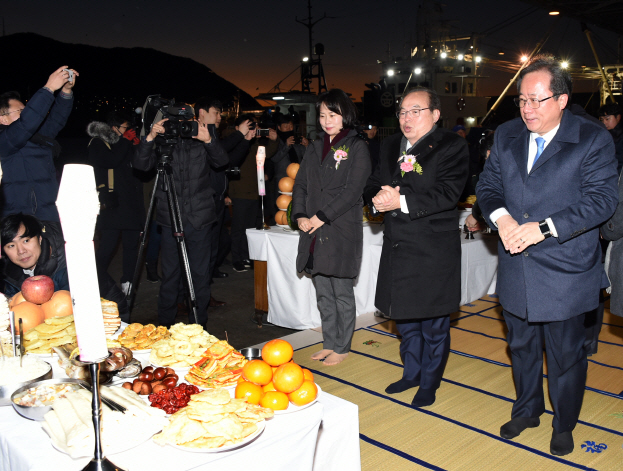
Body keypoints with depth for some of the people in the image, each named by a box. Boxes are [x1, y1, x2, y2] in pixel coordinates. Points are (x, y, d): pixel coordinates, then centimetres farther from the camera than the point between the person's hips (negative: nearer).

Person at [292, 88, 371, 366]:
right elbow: (300, 184, 14)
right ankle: (329, 343, 26)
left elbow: (353, 190, -12)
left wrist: (322, 217, -14)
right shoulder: (316, 147, 16)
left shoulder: (356, 147, -2)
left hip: (342, 231, -6)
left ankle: (341, 347, 17)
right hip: (315, 233, 6)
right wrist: (300, 215, -2)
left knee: (342, 293, 3)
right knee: (323, 293, 13)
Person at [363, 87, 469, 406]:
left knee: (433, 323, 8)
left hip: (433, 251, -6)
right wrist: (379, 197, -12)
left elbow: (447, 194, -20)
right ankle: (412, 373, 39)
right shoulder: (390, 146, 12)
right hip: (398, 247, 6)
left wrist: (402, 201, -25)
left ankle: (429, 382, 27)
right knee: (404, 317, 19)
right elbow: (373, 184, 12)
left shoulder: (452, 147, -9)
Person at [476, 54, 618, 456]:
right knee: (522, 345, 21)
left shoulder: (593, 140, -9)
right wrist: (501, 217, -14)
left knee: (566, 354, 10)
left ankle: (565, 425, 33)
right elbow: (488, 185, 7)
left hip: (564, 272, -4)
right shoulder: (507, 135, 5)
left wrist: (543, 227, -24)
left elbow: (602, 200, -16)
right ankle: (527, 409, 43)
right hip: (516, 269, 4)